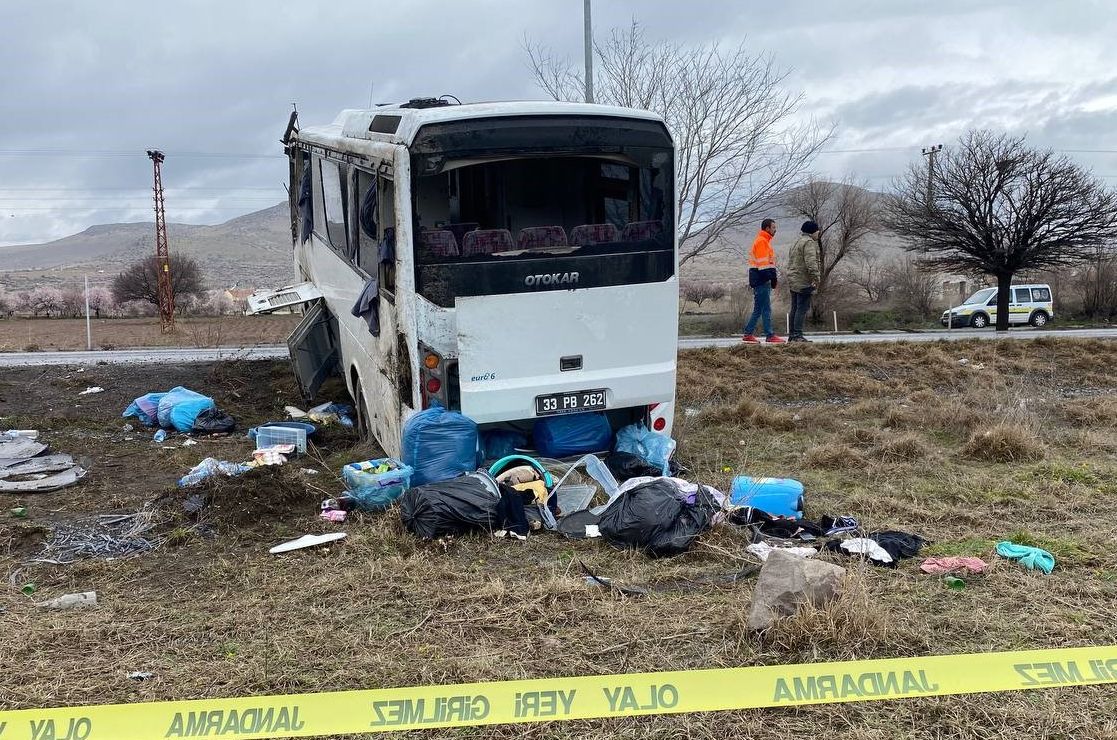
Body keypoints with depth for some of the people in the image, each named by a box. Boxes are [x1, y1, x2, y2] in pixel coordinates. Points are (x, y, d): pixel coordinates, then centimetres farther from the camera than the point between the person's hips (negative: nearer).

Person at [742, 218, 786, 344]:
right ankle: (770, 336, -6)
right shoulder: (761, 241, -11)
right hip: (762, 280, -10)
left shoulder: (763, 241, 21)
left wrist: (772, 277, 17)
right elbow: (763, 263, -19)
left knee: (758, 309, 11)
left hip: (761, 281, 10)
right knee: (766, 309, -8)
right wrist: (771, 277, -20)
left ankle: (748, 334, 12)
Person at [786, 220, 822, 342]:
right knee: (802, 308, -10)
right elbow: (811, 262, -23)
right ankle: (798, 335, -14)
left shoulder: (797, 242, 21)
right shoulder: (809, 242, -11)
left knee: (795, 308, 12)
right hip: (803, 281, -10)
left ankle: (792, 335, 14)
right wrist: (816, 277, -24)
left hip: (793, 280, 10)